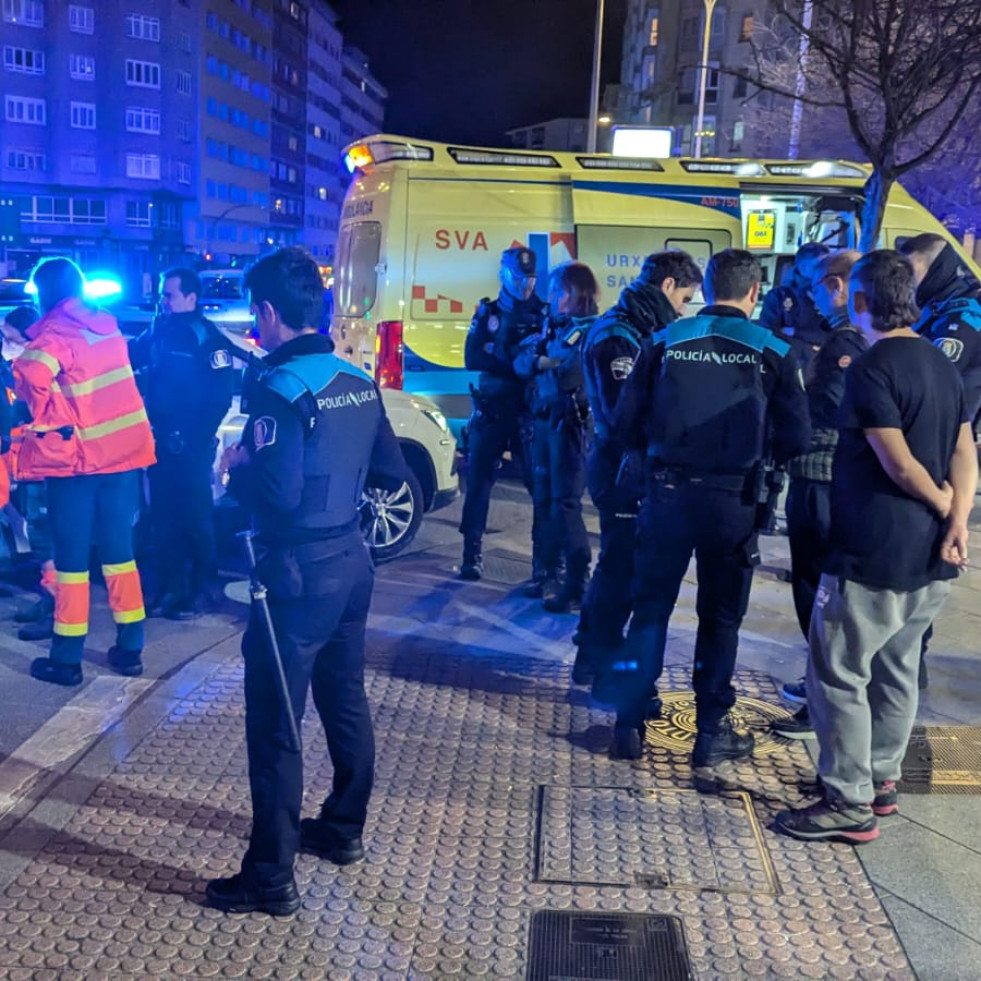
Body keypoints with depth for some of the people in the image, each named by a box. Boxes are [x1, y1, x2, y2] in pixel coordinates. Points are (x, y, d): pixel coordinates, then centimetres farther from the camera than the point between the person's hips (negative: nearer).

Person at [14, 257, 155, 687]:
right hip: (124, 448, 6)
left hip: (77, 456, -6)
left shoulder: (55, 334, -11)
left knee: (71, 555, 3)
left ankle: (66, 658, 10)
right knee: (118, 547, 12)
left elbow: (31, 377, -29)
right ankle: (130, 647, 16)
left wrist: (51, 420, -12)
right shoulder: (106, 324, 9)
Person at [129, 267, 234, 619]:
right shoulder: (158, 331, 9)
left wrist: (194, 437, -17)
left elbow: (221, 398, -14)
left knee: (195, 518, 3)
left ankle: (199, 591, 14)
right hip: (161, 442, 6)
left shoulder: (209, 339, -10)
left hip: (192, 446, -6)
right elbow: (132, 356, 23)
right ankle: (169, 587, 21)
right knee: (163, 518, 10)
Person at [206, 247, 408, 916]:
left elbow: (279, 493, -26)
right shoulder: (359, 381, 5)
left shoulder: (279, 388, -18)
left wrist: (235, 468, -8)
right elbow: (392, 474, 10)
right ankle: (344, 831, 37)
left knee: (275, 727, 2)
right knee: (345, 703, 20)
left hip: (298, 576, -8)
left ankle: (270, 879, 13)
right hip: (352, 562, 8)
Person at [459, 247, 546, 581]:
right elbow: (473, 359, -6)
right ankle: (472, 554, 11)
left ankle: (545, 558, 3)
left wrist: (499, 355, -21)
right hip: (491, 412, 1)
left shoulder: (543, 313, 7)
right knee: (478, 481, 2)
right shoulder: (487, 313, 8)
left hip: (531, 412, -1)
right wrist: (517, 362, -19)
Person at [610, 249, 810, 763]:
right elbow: (795, 438, -3)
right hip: (732, 500, -1)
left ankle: (630, 725, 15)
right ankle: (711, 731, 19)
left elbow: (627, 421, 1)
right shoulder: (773, 351, -3)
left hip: (668, 492, 1)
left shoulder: (665, 341, 1)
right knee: (720, 617, 12)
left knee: (650, 608, 12)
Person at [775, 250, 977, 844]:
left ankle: (850, 806, 5)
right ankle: (881, 780, 30)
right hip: (930, 557, 9)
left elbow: (900, 465, -19)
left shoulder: (872, 369, -16)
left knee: (838, 676, 0)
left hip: (874, 556, -9)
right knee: (897, 670, 18)